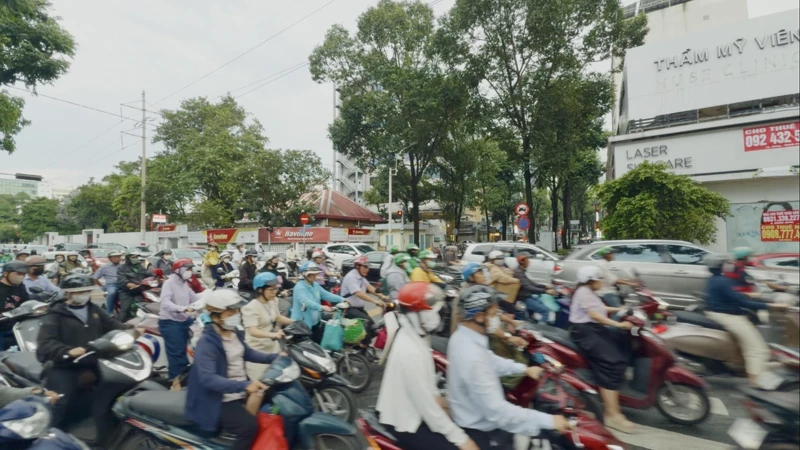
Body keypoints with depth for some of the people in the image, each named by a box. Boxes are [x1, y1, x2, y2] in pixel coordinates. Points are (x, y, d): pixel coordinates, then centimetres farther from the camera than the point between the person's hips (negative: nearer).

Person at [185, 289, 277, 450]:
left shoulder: (234, 332, 3)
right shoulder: (206, 343, -22)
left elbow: (247, 353, 16)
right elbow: (207, 379, -31)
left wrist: (275, 357, 3)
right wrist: (244, 386, -41)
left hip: (241, 392, 8)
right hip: (221, 401, -8)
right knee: (250, 426, -25)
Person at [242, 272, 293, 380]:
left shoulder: (273, 301, 2)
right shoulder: (251, 307, -22)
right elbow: (253, 331, -33)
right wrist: (273, 334, -48)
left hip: (272, 347, 8)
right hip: (257, 351, -8)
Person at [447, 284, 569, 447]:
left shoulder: (461, 336, -6)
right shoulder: (472, 358, -35)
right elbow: (497, 412, -32)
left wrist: (523, 368, 7)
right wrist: (548, 420, -27)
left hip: (473, 418, 8)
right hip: (482, 432, -8)